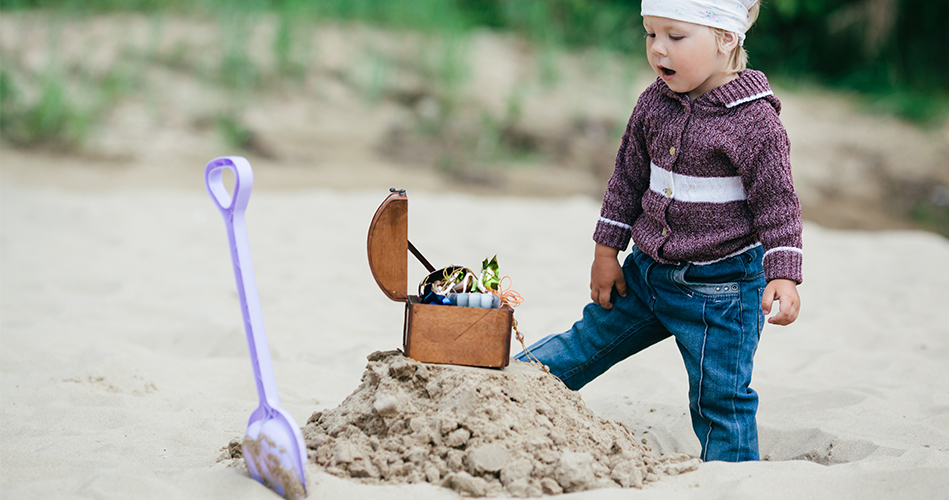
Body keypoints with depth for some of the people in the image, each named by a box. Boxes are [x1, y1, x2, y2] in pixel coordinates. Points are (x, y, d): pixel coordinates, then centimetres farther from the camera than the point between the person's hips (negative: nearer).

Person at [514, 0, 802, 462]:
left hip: (721, 289, -6)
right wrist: (606, 252, 12)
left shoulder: (755, 121, -17)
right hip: (648, 270, 6)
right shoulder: (655, 103, 0)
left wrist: (783, 277, -22)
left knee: (719, 399, 1)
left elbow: (776, 204, -14)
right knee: (589, 340, 20)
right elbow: (628, 177, 11)